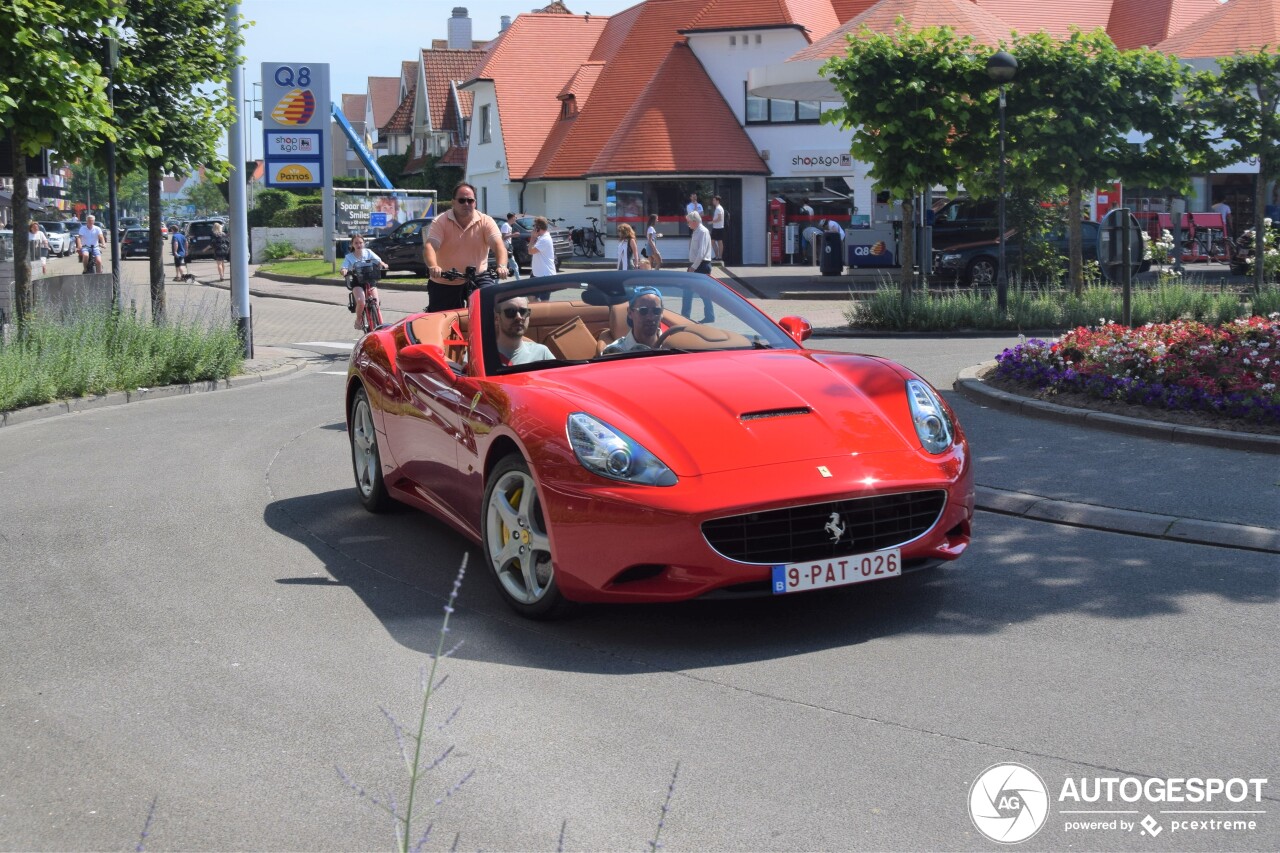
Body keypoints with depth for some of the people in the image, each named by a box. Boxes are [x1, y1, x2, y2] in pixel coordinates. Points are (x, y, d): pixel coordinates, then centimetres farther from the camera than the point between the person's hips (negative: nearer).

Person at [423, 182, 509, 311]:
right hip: (444, 284, 0)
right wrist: (433, 267, -44)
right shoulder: (440, 222, -7)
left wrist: (501, 266, -40)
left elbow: (498, 245, -18)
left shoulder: (486, 221, -4)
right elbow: (429, 246, -21)